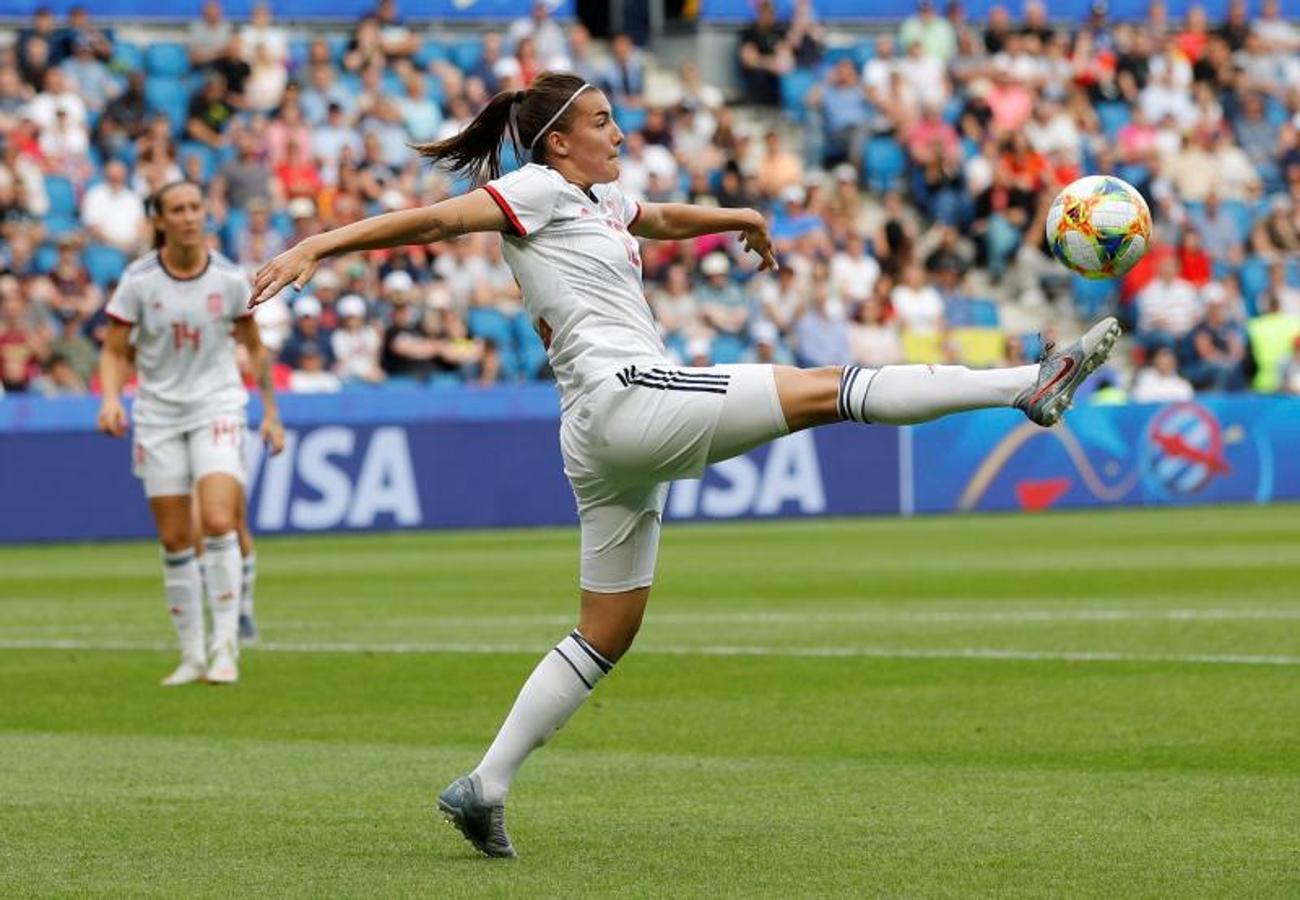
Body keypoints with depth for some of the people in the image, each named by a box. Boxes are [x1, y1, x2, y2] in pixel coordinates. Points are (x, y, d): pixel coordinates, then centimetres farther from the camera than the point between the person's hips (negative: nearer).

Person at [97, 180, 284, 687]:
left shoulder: (229, 278, -3)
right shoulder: (138, 280, -6)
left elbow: (254, 348, 10)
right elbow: (114, 350, -2)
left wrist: (270, 412, 10)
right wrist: (111, 398, -20)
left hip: (217, 407, -1)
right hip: (158, 414, 1)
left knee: (218, 521, -20)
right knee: (175, 541, 2)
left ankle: (225, 645, -12)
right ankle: (192, 656, 13)